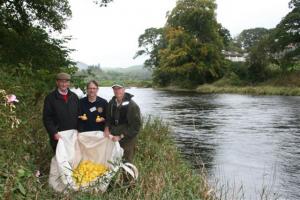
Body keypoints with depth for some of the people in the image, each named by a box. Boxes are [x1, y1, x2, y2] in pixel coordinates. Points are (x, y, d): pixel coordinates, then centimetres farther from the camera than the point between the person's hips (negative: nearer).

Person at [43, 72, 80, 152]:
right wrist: (54, 133, -15)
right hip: (58, 136, -3)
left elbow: (78, 115, 11)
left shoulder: (74, 97, 9)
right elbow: (47, 118, -6)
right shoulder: (50, 98, -3)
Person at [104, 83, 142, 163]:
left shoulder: (132, 105, -15)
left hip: (127, 139, -5)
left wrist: (121, 136, -16)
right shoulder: (111, 103, 4)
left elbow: (136, 125, -15)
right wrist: (107, 128, -1)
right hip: (113, 138, 6)